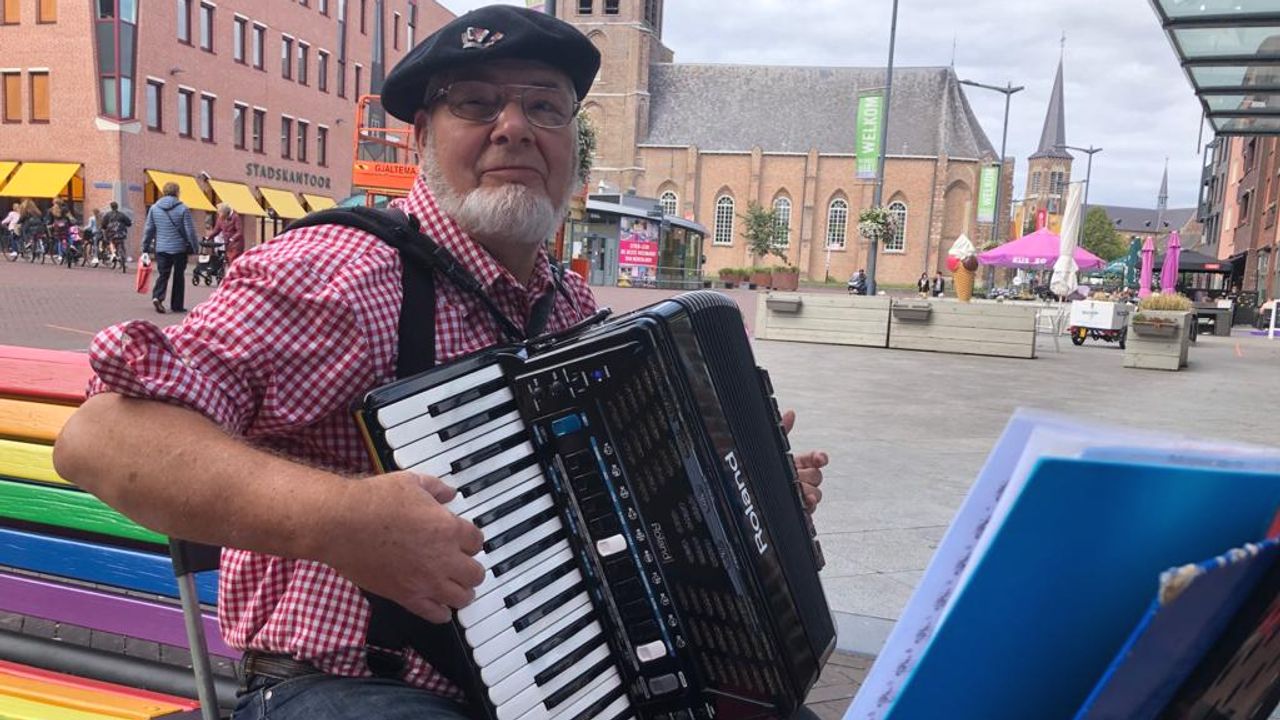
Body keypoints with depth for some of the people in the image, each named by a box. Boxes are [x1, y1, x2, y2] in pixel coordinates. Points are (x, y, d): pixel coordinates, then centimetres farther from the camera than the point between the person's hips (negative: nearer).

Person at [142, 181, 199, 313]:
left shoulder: (154, 208, 3)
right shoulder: (182, 209, -8)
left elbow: (148, 230, 7)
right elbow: (190, 231, -8)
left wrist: (146, 247, 16)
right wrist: (195, 247, 2)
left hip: (161, 248, 3)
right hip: (179, 249, -3)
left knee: (162, 275, 9)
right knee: (179, 276, 9)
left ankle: (157, 297, -16)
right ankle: (177, 305, 13)